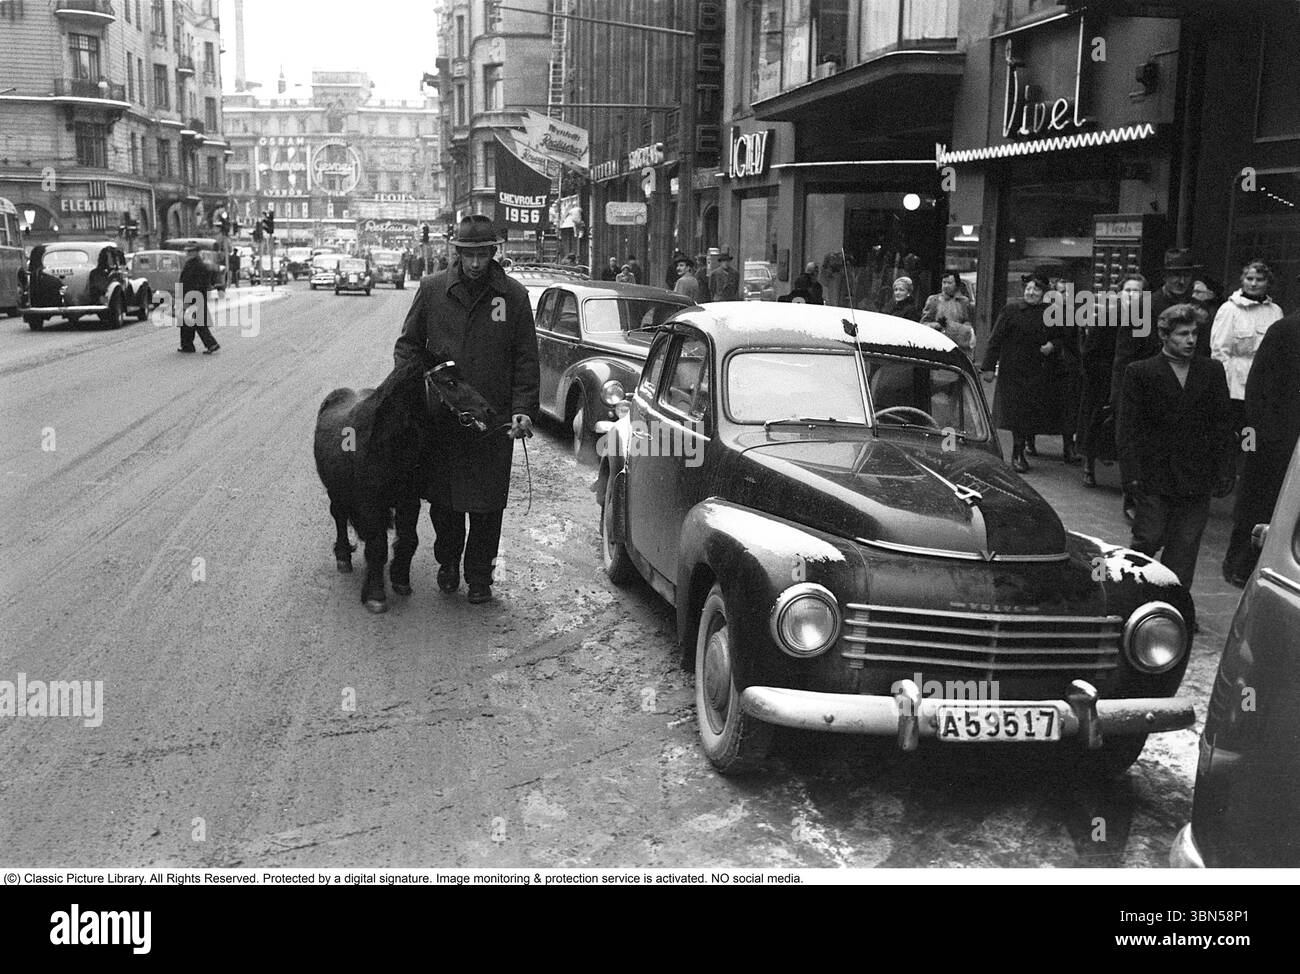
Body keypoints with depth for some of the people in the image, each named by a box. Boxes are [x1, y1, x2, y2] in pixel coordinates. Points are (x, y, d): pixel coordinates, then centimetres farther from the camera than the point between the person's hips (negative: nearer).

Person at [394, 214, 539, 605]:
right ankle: (447, 562, 32)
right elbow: (408, 345, 11)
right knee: (442, 499, 9)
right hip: (439, 416, 1)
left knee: (486, 505, 4)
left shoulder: (514, 295, 0)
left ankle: (479, 575, 19)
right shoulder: (432, 289, 2)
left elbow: (526, 360, 3)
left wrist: (523, 409, -7)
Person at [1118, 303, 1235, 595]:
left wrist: (1224, 471, 4)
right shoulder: (1139, 373, -1)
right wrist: (1134, 474, -9)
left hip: (1197, 479, 3)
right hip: (1155, 477, -3)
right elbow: (1128, 429, -3)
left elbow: (1223, 425, 10)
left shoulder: (1212, 371, 8)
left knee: (1185, 546, 5)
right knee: (1148, 540, -1)